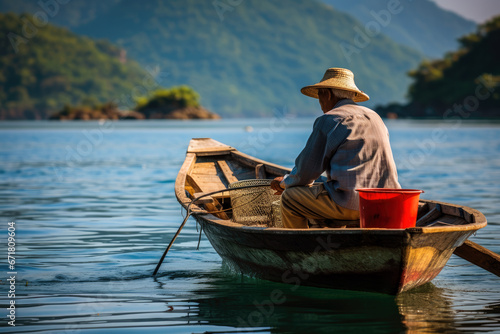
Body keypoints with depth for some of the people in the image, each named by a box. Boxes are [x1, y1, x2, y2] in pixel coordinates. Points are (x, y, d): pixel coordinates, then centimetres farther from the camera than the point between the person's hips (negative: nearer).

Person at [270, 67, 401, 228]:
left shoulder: (328, 121, -5)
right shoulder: (375, 118, 18)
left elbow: (305, 173, -5)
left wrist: (285, 182, 18)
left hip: (352, 204, -8)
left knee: (290, 197, 10)